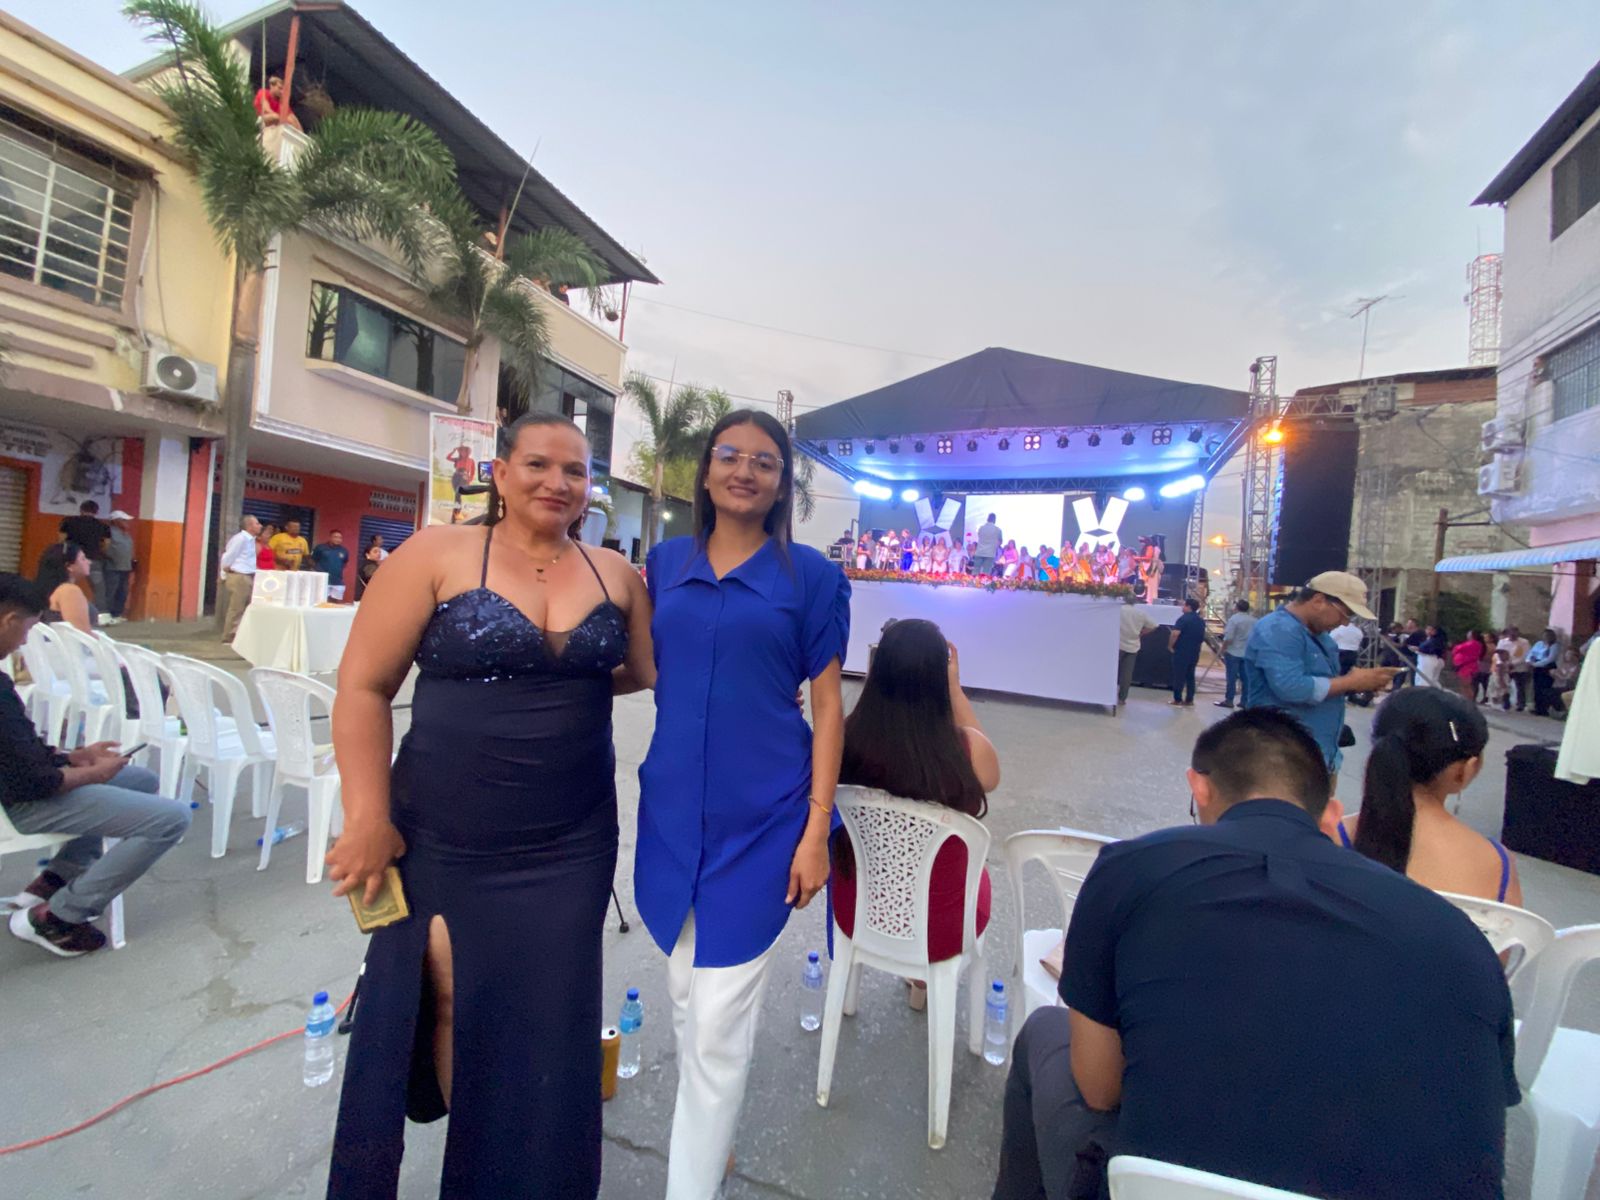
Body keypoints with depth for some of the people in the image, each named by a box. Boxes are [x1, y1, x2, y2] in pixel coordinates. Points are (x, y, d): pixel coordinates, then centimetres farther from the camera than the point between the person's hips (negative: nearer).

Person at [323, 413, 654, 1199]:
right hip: (441, 841, -2)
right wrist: (368, 820, -9)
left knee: (544, 1022, 12)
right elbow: (363, 687, -6)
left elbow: (658, 672, 10)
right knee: (442, 1003, 13)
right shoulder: (438, 553, -6)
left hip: (569, 847, 2)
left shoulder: (615, 573, 3)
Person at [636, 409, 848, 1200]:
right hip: (672, 807, 4)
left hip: (761, 815, -4)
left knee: (719, 1023, 4)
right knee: (685, 1000, 21)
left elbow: (827, 705, -5)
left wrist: (816, 829, -9)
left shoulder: (810, 575, -5)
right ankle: (708, 1135, 48)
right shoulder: (665, 561, 5)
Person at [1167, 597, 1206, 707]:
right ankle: (1189, 700, 13)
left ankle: (1178, 699, 5)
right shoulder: (1201, 620, 11)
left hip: (1182, 651, -7)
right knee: (1190, 676, 12)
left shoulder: (1184, 618, -14)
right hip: (1194, 652, 7)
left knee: (1179, 676, 1)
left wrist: (1170, 645, -12)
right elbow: (1202, 637, 20)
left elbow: (1175, 633, -24)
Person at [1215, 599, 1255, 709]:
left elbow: (1228, 638, -18)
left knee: (1231, 677, -1)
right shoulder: (1254, 621, 7)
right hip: (1248, 653, 6)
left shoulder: (1233, 619, -13)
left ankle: (1229, 700, 2)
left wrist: (1223, 649, -5)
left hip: (1233, 652, -6)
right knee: (1245, 677, 9)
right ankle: (1245, 701, 13)